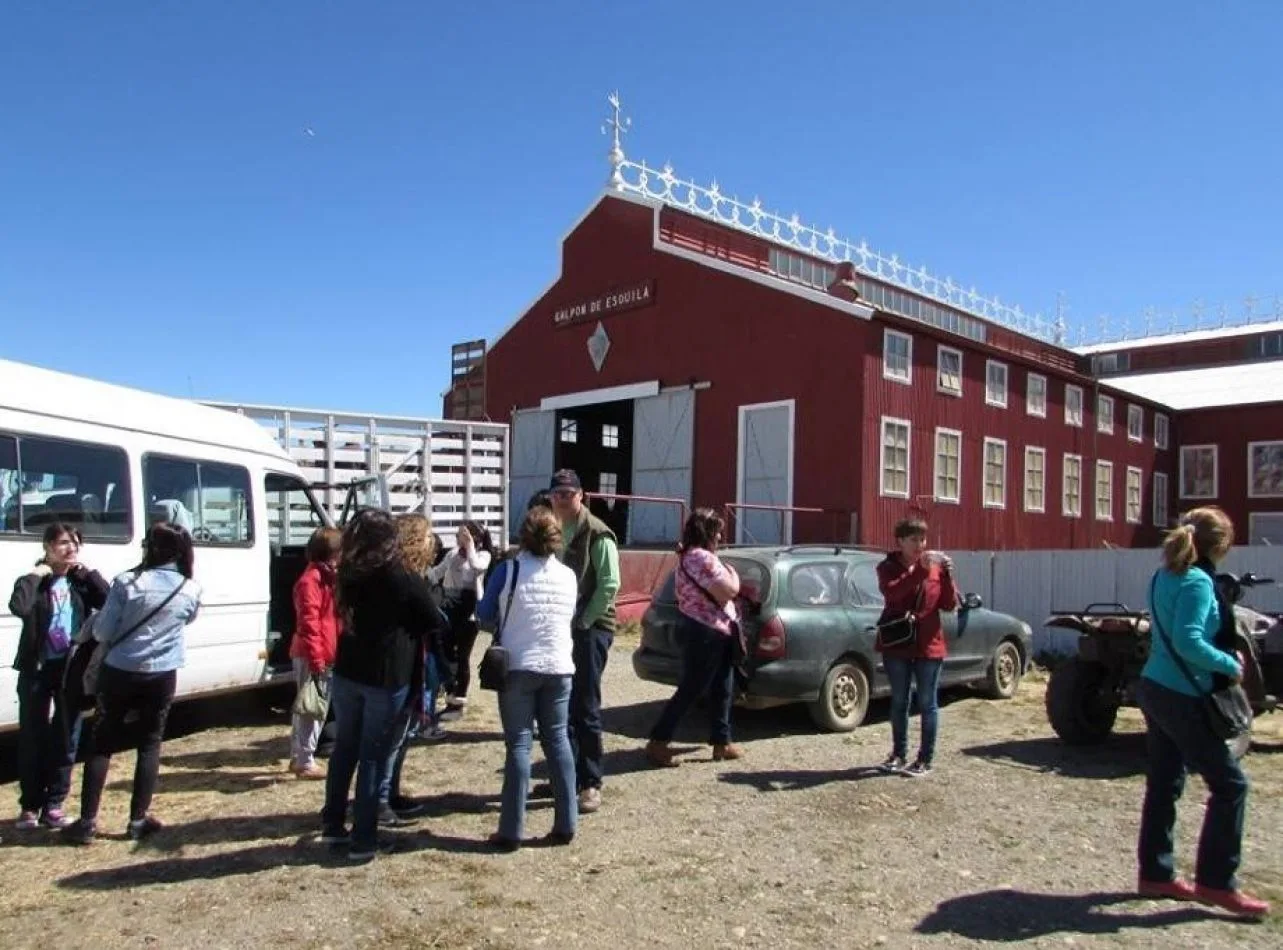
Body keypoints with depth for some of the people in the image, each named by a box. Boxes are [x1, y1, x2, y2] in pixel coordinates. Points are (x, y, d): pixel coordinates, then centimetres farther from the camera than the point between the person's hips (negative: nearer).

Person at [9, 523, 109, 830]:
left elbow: (110, 601, -11)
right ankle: (29, 805, 18)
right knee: (32, 738, 5)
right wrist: (33, 576, -18)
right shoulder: (35, 580, -4)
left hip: (72, 668, 3)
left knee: (66, 738, 7)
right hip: (38, 669, -3)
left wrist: (86, 571, -10)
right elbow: (18, 608, -26)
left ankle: (53, 805, 18)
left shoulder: (80, 580, 5)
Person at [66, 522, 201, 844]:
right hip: (161, 677, 1)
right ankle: (139, 820, 15)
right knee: (150, 745, 12)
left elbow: (101, 632, -7)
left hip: (118, 673, -1)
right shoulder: (190, 590, -5)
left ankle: (87, 822, 14)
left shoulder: (127, 582, -14)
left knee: (101, 745, 10)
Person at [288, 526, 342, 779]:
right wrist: (315, 658, -23)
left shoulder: (329, 576, 15)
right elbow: (308, 623, -21)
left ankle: (298, 756, 28)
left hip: (326, 655, 10)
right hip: (313, 656, -10)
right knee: (311, 708, -3)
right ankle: (304, 761, 5)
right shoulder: (311, 580, -16)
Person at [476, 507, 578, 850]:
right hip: (559, 667, 3)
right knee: (558, 740, 11)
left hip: (517, 667, -3)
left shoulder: (508, 570, -8)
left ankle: (511, 831, 4)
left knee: (519, 744, 1)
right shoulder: (568, 576, 3)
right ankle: (566, 824, 14)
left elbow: (485, 616, 1)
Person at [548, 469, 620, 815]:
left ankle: (591, 784, 6)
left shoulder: (596, 533, -10)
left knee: (585, 708, -3)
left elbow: (610, 584, -16)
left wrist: (583, 621, -15)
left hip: (591, 628, -7)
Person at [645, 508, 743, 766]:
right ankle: (657, 742, 2)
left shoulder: (687, 555, 13)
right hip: (706, 633, -10)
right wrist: (733, 574, -3)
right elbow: (728, 591, -21)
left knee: (721, 690, 16)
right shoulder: (702, 557, -19)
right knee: (690, 691, -4)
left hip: (709, 631, 10)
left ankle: (721, 742, 24)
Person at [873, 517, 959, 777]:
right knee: (899, 701, 11)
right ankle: (899, 753, 24)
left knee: (927, 703, 5)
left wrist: (946, 575, -15)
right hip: (896, 644, 0)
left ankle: (926, 759, 14)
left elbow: (949, 604, 0)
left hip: (928, 645, 1)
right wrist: (920, 570, -31)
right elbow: (891, 593, -23)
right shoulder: (888, 567, -2)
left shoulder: (935, 568, 5)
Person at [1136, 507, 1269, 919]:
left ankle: (1155, 874, 22)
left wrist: (1223, 656, 14)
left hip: (1154, 688, 9)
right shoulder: (1198, 582, -17)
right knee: (1229, 784, 2)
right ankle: (1216, 882, 8)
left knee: (1164, 784, 14)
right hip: (1182, 697, -9)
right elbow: (1188, 641, -26)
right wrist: (1229, 664, -13)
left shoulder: (1164, 577, 10)